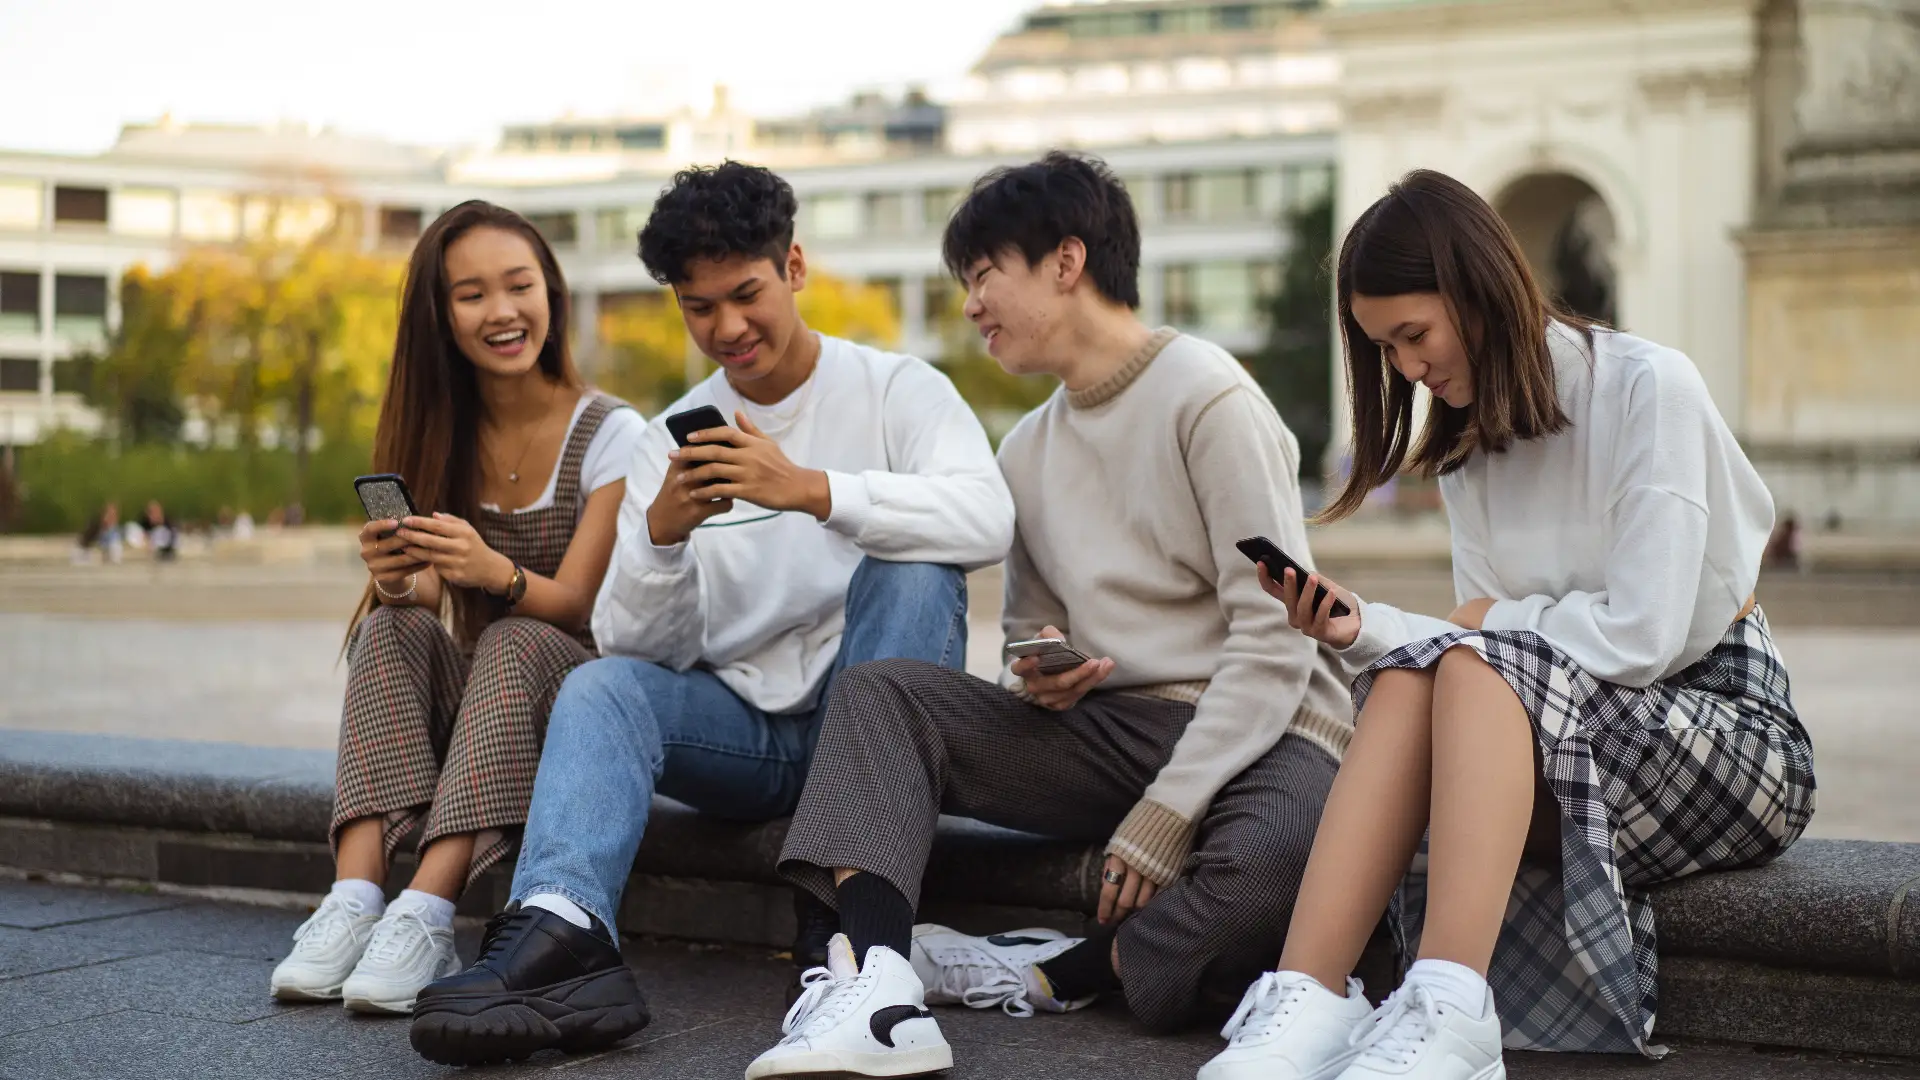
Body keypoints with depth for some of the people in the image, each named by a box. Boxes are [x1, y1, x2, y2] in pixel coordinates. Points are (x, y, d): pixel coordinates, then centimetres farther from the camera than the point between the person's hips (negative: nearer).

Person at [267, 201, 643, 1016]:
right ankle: (354, 898, -40)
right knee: (392, 627, -25)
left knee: (514, 643, -34)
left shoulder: (610, 434, -8)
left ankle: (425, 919, -48)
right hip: (462, 703, 4)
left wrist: (496, 573, -39)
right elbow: (425, 598, -5)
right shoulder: (441, 434, 5)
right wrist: (397, 579, -31)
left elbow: (574, 603, -16)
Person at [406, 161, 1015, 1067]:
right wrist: (662, 531, -20)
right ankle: (561, 931, -49)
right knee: (599, 686, -21)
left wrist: (808, 489, -34)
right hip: (743, 731, 3)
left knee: (912, 572, -29)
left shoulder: (897, 389, -2)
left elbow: (988, 522, -24)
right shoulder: (674, 440, 9)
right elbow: (634, 643, 1)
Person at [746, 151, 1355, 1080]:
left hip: (1255, 733, -6)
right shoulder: (1027, 451, 14)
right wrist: (1039, 674, -4)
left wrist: (1169, 811, -18)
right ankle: (881, 993, -32)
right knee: (878, 692, -11)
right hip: (1111, 728, 6)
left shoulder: (1206, 397, -8)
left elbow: (1275, 641, -13)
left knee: (1273, 857, -40)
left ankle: (1050, 978, -16)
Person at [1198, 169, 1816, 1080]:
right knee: (1407, 678, -26)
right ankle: (1306, 1002, -44)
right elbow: (1476, 637, 2)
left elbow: (1642, 635, -19)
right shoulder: (1471, 450, 13)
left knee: (1475, 665, -32)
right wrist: (1359, 628, -14)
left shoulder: (1647, 388, -9)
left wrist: (1498, 619, -5)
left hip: (1728, 723, -5)